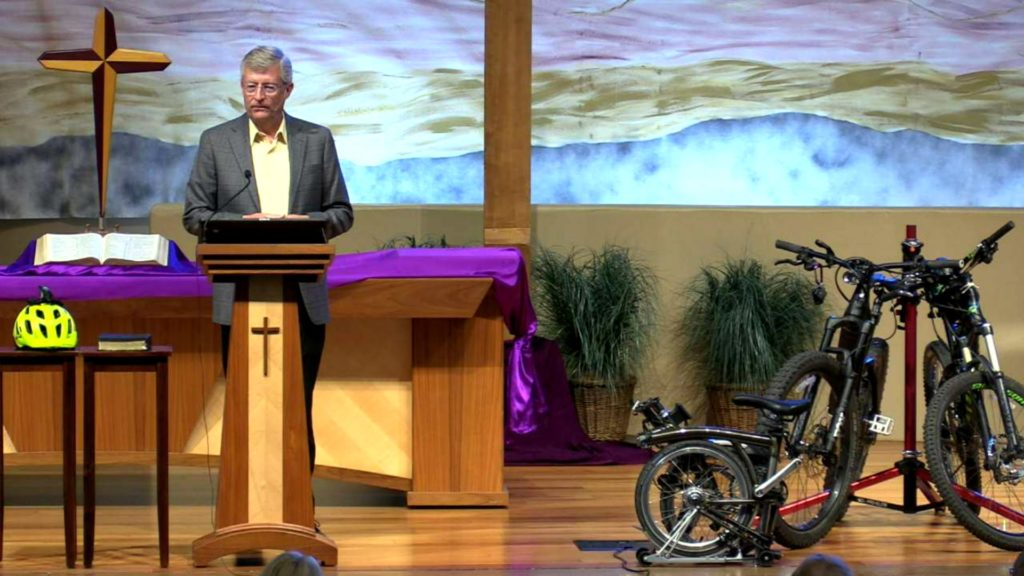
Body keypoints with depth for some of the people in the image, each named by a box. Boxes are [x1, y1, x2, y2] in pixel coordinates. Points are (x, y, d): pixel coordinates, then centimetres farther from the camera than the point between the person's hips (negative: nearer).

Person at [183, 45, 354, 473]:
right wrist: (242, 223, -13)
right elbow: (194, 215, 4)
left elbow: (342, 212, 9)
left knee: (298, 405, 3)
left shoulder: (317, 140, 8)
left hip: (303, 297, 1)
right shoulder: (215, 142, 6)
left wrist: (309, 222, -13)